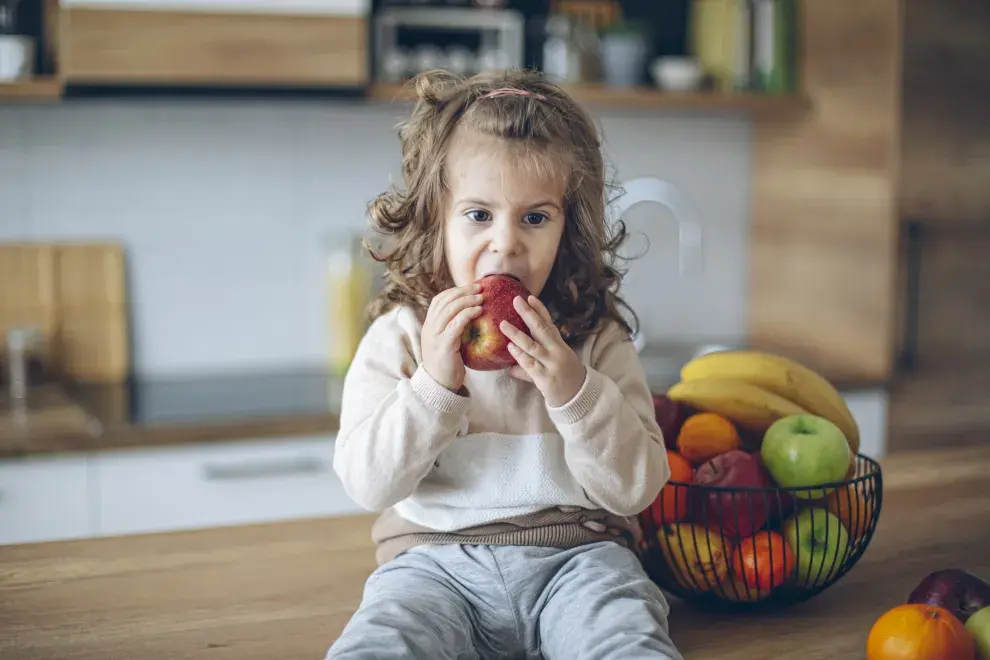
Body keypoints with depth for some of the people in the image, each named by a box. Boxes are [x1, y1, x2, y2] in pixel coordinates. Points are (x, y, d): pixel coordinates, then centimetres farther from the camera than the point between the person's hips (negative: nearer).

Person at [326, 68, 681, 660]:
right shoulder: (398, 337, 1)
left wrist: (574, 390, -18)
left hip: (575, 555, 1)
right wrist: (433, 384, -19)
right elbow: (368, 484, -5)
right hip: (436, 558, 0)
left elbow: (635, 489, -3)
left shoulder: (597, 340, 2)